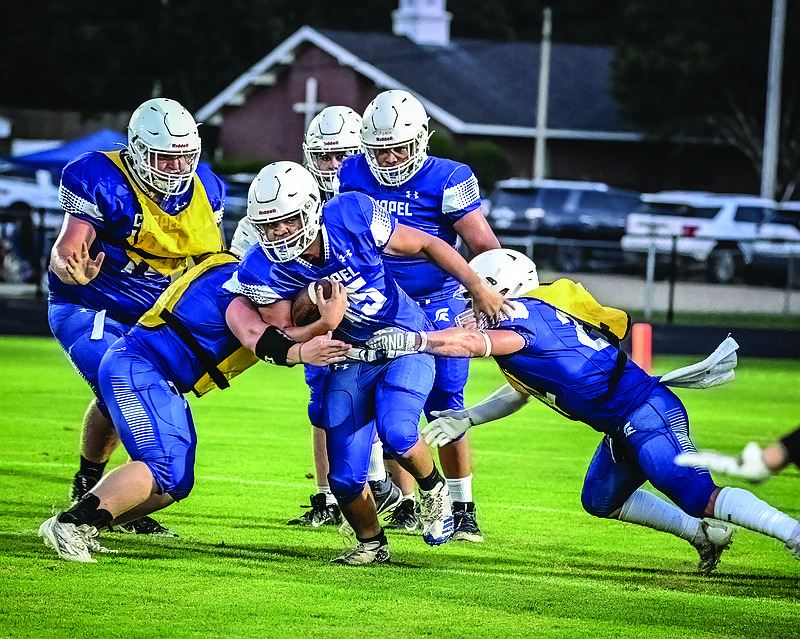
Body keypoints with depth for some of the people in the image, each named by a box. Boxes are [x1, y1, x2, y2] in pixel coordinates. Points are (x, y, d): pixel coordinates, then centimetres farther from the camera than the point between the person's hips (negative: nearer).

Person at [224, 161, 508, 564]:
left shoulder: (353, 218, -24)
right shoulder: (266, 270, -20)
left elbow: (426, 245, -10)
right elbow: (282, 333, -13)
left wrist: (479, 289, -6)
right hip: (349, 358, 3)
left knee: (397, 434, -26)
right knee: (346, 479, -3)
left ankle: (433, 489, 7)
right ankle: (371, 544, 27)